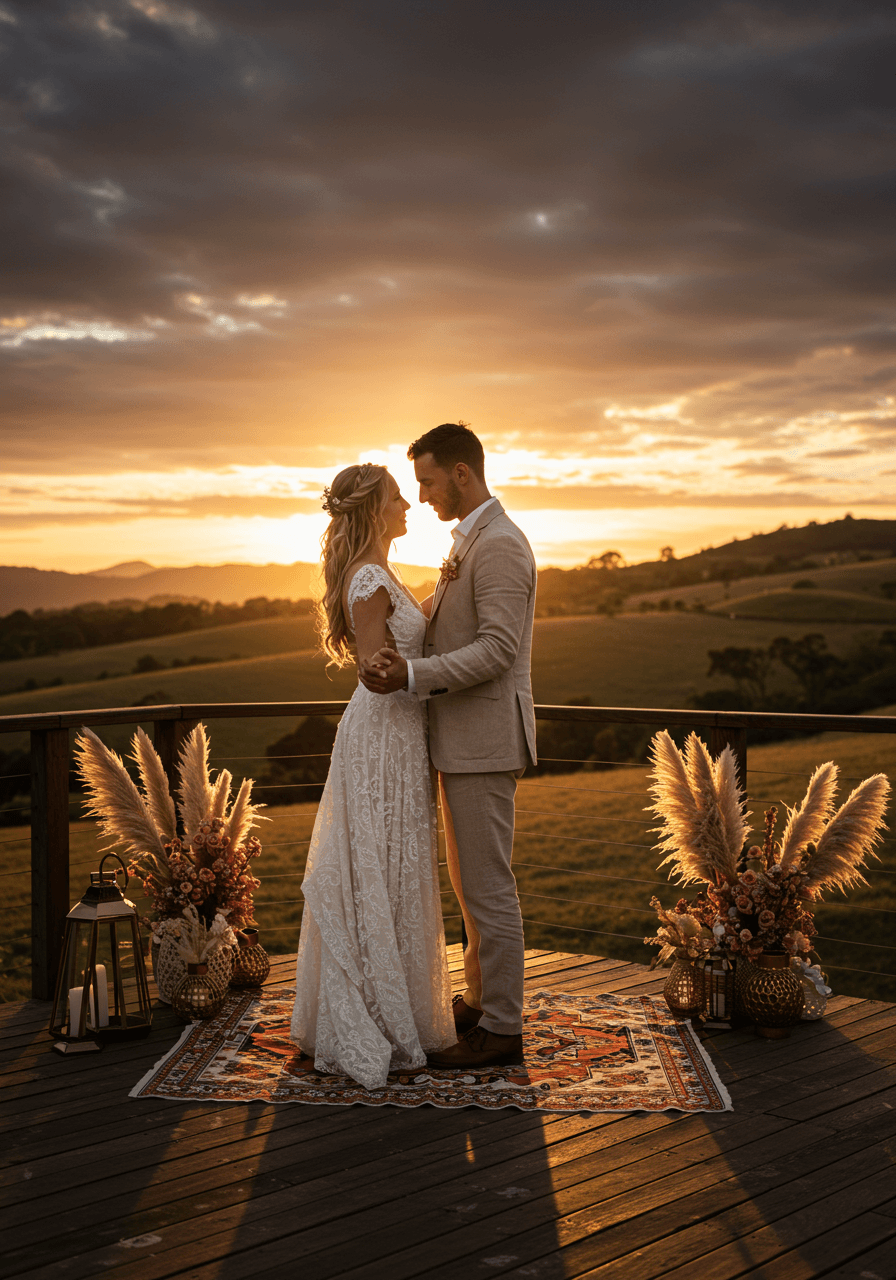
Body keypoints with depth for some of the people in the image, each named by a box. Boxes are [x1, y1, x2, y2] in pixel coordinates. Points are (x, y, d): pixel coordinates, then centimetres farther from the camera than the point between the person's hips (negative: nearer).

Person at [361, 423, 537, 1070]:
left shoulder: (500, 543, -17)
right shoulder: (473, 542, 17)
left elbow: (498, 650, -24)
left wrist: (413, 675, -28)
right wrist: (401, 653, 3)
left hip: (486, 741, -11)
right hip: (466, 741, 11)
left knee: (488, 884, -3)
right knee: (470, 878, 18)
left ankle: (501, 1029, 6)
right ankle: (483, 999, 30)